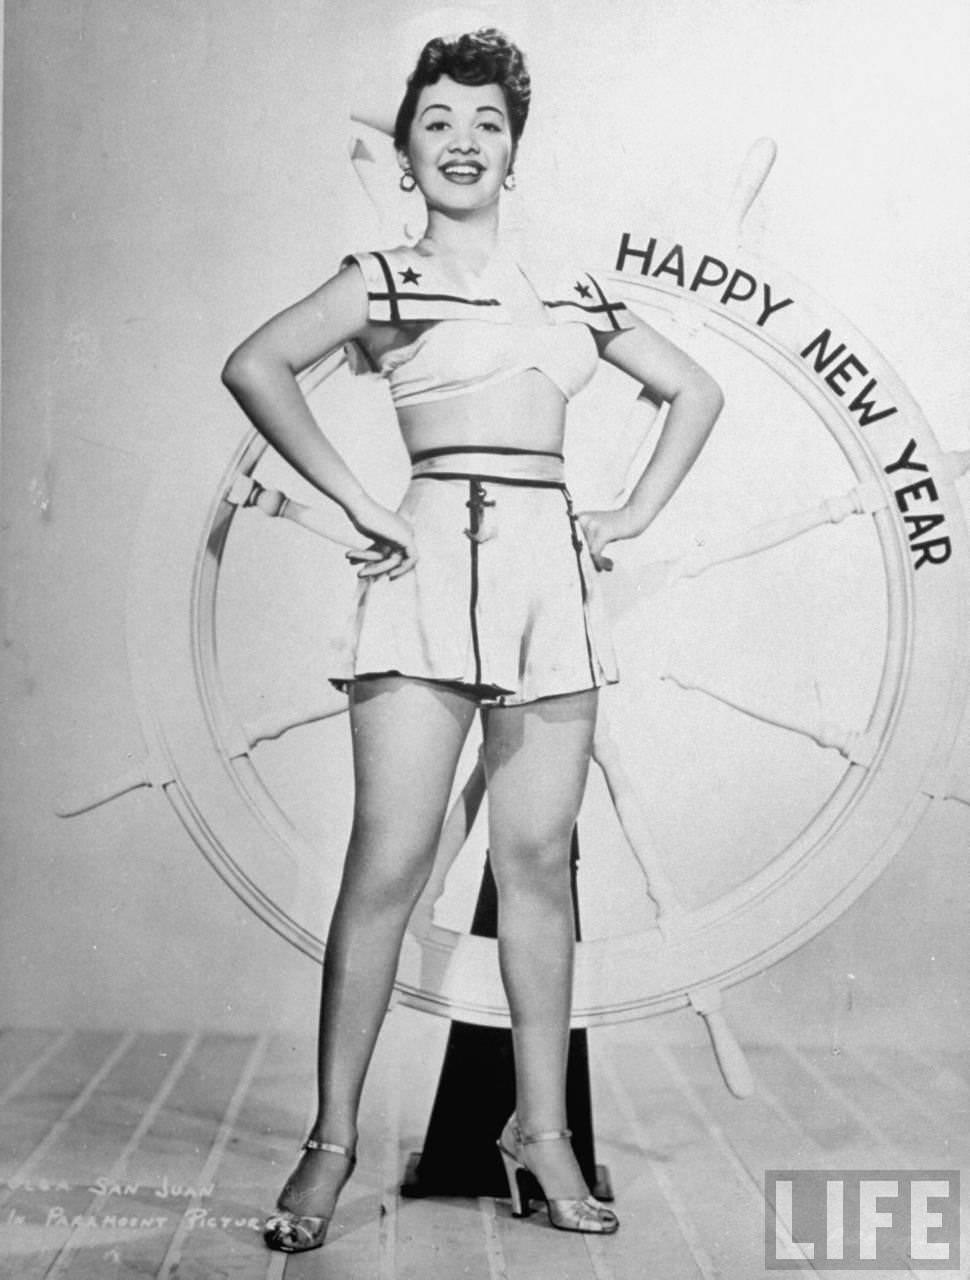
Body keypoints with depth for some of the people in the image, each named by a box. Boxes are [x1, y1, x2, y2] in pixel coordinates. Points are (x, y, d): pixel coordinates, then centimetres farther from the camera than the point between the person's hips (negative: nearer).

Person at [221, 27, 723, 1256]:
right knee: (389, 860, -7)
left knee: (537, 859, 4)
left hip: (554, 569, 4)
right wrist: (356, 503, -11)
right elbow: (256, 367, -8)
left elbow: (696, 391, 26)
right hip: (434, 562, -4)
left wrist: (631, 517, 14)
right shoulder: (384, 278, 7)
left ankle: (541, 1129, 14)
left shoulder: (572, 293, 18)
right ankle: (332, 1138, 3)